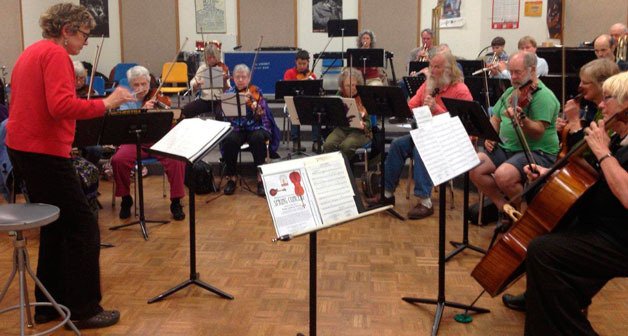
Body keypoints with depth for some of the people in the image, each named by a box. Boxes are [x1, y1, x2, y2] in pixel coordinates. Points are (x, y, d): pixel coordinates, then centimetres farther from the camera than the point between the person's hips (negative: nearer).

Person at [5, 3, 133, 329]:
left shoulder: (31, 52, 17)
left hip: (22, 148, 10)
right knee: (83, 228, -3)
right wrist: (105, 103, -19)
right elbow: (61, 105, -26)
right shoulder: (56, 54, -12)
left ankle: (48, 304, 24)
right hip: (45, 152, -10)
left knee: (56, 226, 18)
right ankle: (84, 309, 3)